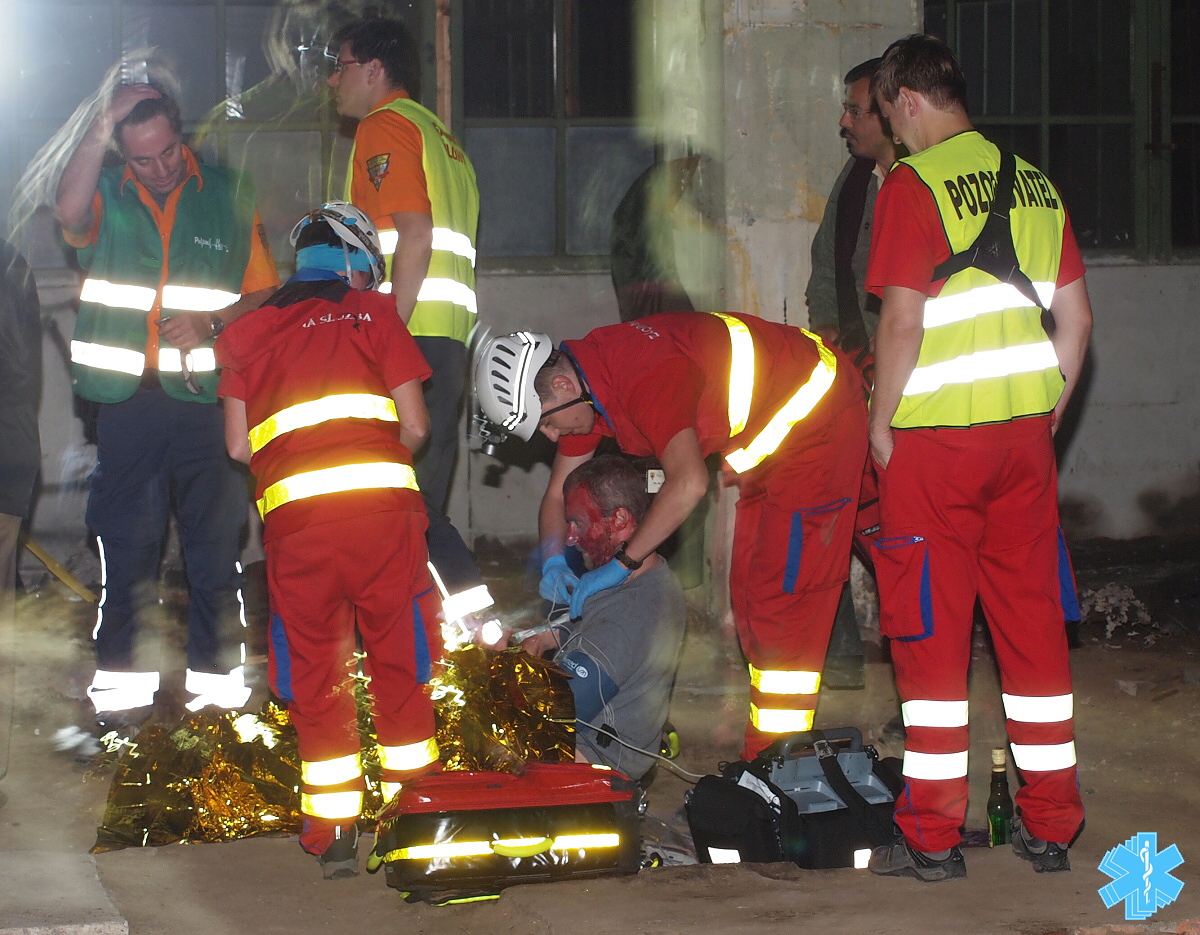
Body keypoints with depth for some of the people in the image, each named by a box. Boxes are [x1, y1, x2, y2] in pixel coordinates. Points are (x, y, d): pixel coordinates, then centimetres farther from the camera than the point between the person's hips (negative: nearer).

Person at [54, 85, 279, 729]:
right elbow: (70, 213, -18)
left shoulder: (229, 196, 9)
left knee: (214, 543, 1)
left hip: (207, 396, 0)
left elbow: (265, 293, 10)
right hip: (127, 402, 0)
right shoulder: (105, 194, 7)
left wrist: (212, 320, -8)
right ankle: (123, 681, 9)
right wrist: (102, 128, -20)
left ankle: (216, 676, 9)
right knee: (125, 544, 2)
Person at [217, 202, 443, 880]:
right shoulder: (375, 312, 12)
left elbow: (239, 446, 12)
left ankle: (334, 831, 13)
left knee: (316, 674, 11)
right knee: (399, 664, 13)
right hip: (384, 511, -1)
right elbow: (415, 426, 7)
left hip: (294, 518, 1)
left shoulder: (247, 333, 17)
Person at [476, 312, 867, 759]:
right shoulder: (586, 387, -1)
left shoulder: (644, 377, -33)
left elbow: (688, 484, -43)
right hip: (769, 439, 10)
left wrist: (622, 563, -34)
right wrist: (553, 559, -11)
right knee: (750, 591, 13)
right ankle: (760, 757, 20)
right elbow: (558, 492, 9)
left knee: (782, 595, -12)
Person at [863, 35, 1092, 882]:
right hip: (1025, 431, 6)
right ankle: (1051, 825, 14)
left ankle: (932, 836, 4)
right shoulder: (1034, 184, 10)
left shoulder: (912, 184, -9)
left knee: (931, 630, 1)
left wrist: (881, 422, -5)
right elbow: (1076, 316, 11)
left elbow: (903, 319, -16)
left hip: (935, 433, -6)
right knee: (1033, 621, 10)